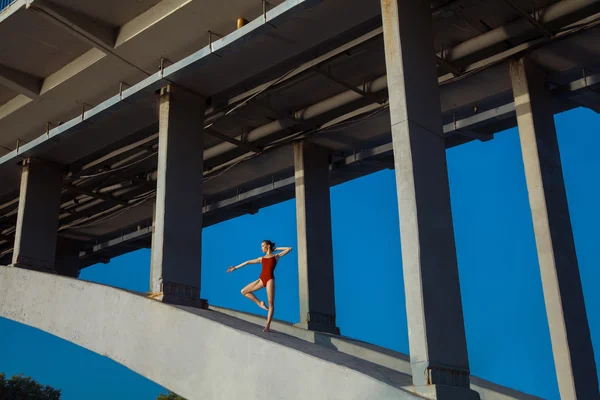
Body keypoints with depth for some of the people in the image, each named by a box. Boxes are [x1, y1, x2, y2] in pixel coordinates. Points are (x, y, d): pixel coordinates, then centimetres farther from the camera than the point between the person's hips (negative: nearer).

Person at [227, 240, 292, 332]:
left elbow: (289, 249, 8)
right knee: (244, 291, 0)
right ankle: (260, 303, 7)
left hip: (270, 279, -5)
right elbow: (248, 262, 21)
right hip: (261, 279, 5)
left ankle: (268, 325, -10)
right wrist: (235, 267, 21)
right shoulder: (261, 258, 20)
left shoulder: (276, 256, 10)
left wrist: (276, 249, 14)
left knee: (271, 303, -10)